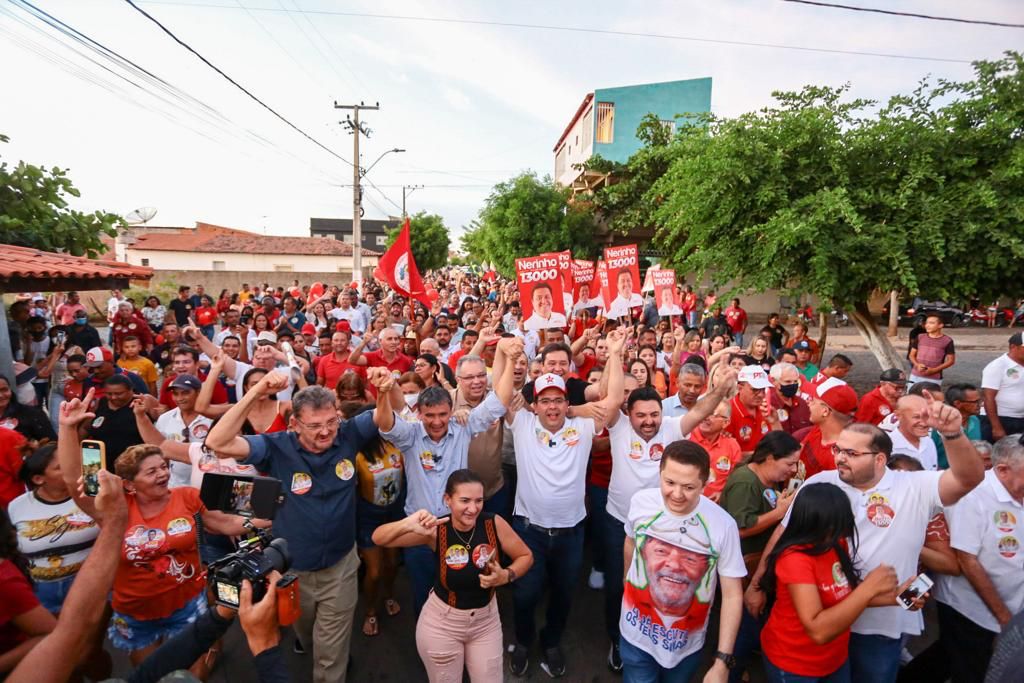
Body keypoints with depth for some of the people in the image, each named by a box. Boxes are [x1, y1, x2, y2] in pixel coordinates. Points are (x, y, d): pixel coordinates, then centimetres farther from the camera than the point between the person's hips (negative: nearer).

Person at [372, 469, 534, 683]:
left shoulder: (494, 524, -19)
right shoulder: (436, 530, -22)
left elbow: (526, 556, -5)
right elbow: (378, 538, -26)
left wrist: (506, 576, -24)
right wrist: (407, 524, -45)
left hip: (486, 619, 2)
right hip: (442, 622, -1)